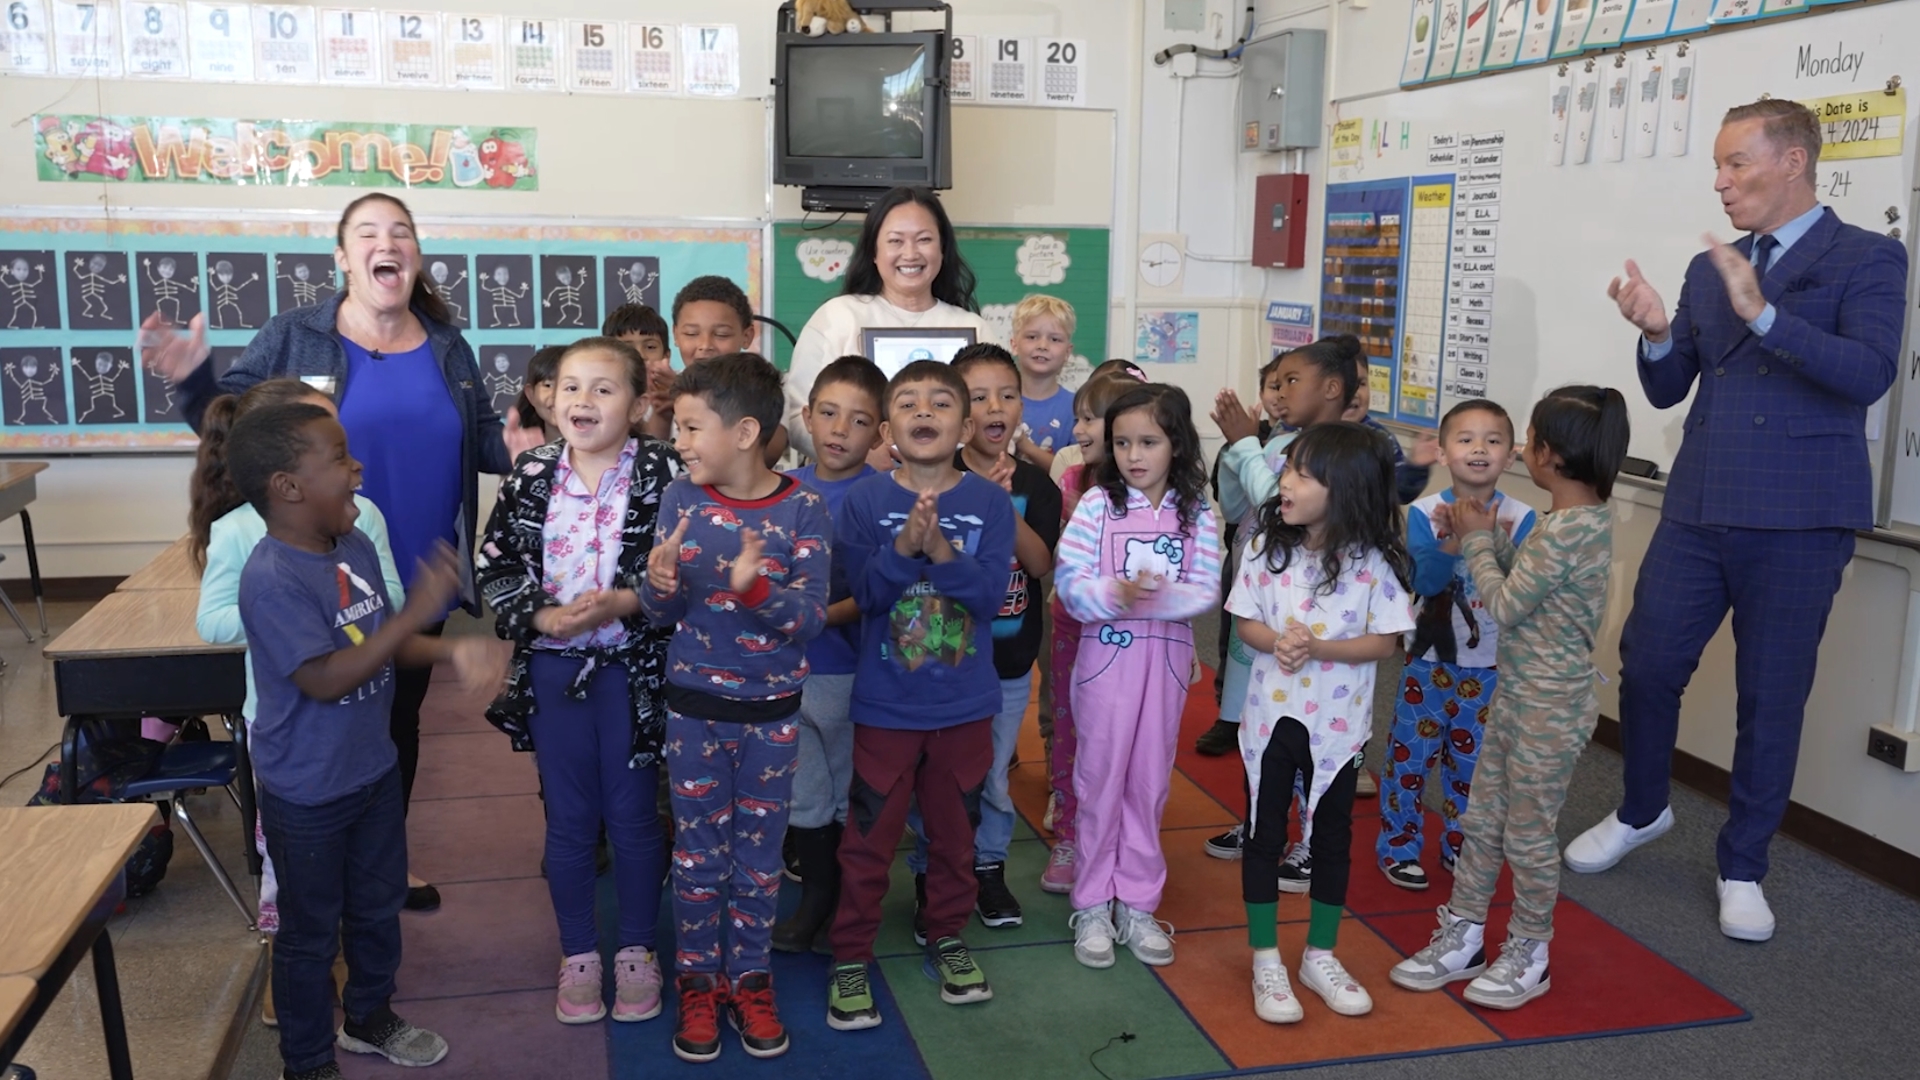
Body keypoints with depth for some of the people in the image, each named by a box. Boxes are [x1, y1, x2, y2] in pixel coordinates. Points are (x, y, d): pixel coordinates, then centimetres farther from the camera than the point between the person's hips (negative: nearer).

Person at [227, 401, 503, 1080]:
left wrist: (452, 651, -12)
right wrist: (416, 613, -34)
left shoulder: (356, 546, -2)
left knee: (378, 907, 24)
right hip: (307, 794, -8)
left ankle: (370, 1017, 47)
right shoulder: (271, 580, -27)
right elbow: (324, 679, -31)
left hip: (374, 769, 8)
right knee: (310, 932, 12)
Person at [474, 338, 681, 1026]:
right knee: (568, 818, 13)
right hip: (551, 668, 2)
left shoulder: (662, 473, -8)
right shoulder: (531, 476, 0)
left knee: (634, 815, 10)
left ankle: (637, 950, 28)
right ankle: (578, 953, 29)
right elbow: (494, 566, 1)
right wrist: (541, 617, -15)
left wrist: (622, 603, -23)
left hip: (633, 670, -2)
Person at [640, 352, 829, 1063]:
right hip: (694, 705, 1)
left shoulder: (803, 508, -13)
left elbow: (812, 619, -16)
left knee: (759, 853, 13)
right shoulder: (680, 499, -7)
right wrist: (661, 586, -25)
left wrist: (756, 587, -33)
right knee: (697, 852, 12)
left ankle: (751, 979, 31)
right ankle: (698, 983, 29)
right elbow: (660, 615, -3)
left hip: (772, 710, -1)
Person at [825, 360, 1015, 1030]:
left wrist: (940, 551, -28)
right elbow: (865, 593, -14)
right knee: (868, 838, 7)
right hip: (885, 705, -1)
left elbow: (990, 596, -14)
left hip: (966, 704, 1)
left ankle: (948, 938, 36)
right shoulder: (865, 501, -6)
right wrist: (902, 547, -30)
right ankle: (850, 958, 21)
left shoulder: (990, 503, -5)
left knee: (954, 830, 17)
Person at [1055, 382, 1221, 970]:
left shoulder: (1197, 513, -1)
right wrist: (1119, 595, -27)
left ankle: (1137, 903, 25)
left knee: (1150, 780, 11)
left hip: (1167, 657, 2)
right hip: (1107, 654, -2)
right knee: (1101, 776, 6)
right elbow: (1069, 581, -12)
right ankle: (1092, 906, 20)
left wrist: (1160, 598, -24)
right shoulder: (1097, 504, -6)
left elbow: (1205, 591, -6)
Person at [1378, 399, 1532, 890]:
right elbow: (1422, 579, -20)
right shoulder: (1425, 512, -9)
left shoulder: (1520, 518, -6)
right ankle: (1399, 845, 20)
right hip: (1430, 660, -1)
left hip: (1491, 666, 2)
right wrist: (1454, 540, -35)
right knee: (1409, 756, 5)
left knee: (1471, 762, 14)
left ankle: (1460, 846, 31)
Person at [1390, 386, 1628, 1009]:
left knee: (1527, 835, 6)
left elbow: (1504, 604, -18)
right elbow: (1525, 578, 13)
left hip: (1549, 709, -10)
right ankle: (1461, 939, 28)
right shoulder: (1583, 518, 5)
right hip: (1519, 695, 10)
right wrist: (1486, 536, 3)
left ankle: (1528, 957, 24)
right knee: (1481, 820, 16)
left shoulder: (1567, 530, -25)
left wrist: (1476, 540, -6)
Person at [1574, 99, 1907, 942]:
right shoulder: (1710, 269, 13)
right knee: (1646, 665, 7)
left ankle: (1743, 866, 22)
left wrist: (1764, 313, -28)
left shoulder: (1866, 259, -2)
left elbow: (1870, 373, -18)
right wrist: (1657, 335, -9)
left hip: (1798, 521, -4)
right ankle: (1641, 811, 32)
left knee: (1771, 698, 5)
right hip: (1698, 509, 5)